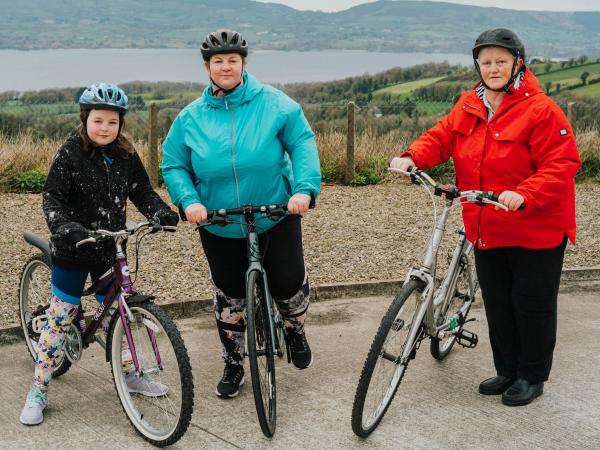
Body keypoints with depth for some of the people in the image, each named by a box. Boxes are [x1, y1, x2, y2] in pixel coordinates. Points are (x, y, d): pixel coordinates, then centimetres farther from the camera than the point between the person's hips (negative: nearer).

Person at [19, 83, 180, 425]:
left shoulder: (126, 156, 1)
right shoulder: (70, 154, -10)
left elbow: (142, 192, 5)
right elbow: (52, 198, -14)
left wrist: (162, 213, -15)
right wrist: (63, 227, -32)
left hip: (110, 248, 4)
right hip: (74, 248, -4)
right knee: (61, 316, 1)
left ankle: (128, 374, 31)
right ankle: (39, 391, 10)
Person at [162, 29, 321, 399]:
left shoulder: (273, 103, -7)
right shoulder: (191, 117, -1)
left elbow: (303, 142, -8)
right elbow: (173, 166, 4)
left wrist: (305, 188, -23)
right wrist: (188, 200, -14)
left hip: (276, 218, -2)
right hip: (219, 227, 2)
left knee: (289, 284, -5)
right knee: (230, 298, 12)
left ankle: (295, 331, 31)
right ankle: (234, 365, 33)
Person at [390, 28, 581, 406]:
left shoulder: (540, 109, -15)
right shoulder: (469, 107, 4)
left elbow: (562, 165, -19)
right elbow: (441, 138, 5)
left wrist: (524, 195, -33)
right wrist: (412, 158, -16)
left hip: (536, 229, -6)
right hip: (487, 229, 6)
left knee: (532, 304, 6)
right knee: (498, 303, 16)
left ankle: (532, 376, 24)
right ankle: (507, 370, 33)